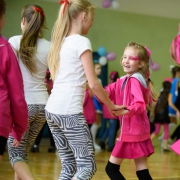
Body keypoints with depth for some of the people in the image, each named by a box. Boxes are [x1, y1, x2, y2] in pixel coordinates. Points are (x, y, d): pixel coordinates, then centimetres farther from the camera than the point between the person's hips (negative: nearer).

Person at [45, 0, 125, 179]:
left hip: (52, 110, 8)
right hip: (69, 111, -8)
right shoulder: (82, 42, -8)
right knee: (87, 165, -2)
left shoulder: (60, 42, 16)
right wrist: (111, 105, 2)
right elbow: (93, 84, -11)